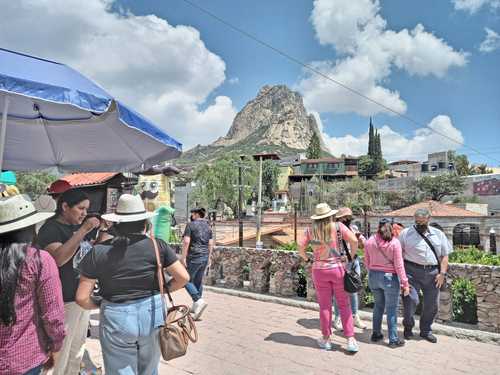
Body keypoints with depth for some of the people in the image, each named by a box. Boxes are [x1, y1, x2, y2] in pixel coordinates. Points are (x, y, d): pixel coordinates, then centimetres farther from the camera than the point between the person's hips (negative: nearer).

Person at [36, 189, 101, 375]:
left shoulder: (80, 225, 8)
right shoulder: (50, 228, -14)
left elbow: (90, 253, 19)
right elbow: (58, 258, -29)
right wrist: (82, 231, -32)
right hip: (64, 299, -8)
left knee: (78, 344, 20)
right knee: (62, 348, 4)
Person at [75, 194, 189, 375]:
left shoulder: (98, 252, -8)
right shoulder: (157, 246, -8)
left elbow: (82, 298, -7)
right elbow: (183, 277, -8)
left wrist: (100, 304, 12)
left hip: (116, 319, -1)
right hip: (153, 315, 1)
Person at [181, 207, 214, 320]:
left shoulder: (191, 225, -8)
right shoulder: (208, 227, 12)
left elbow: (186, 242, -16)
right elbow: (210, 244, 12)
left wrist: (183, 257, -12)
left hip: (194, 257, -7)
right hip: (205, 257, 7)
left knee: (187, 280, 1)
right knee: (198, 281, 14)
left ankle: (199, 301, -15)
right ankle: (195, 307, 21)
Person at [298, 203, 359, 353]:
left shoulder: (311, 230, -2)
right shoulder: (338, 226, -5)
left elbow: (300, 247, -7)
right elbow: (354, 240, -12)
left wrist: (307, 259, 8)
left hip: (319, 270, 1)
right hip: (337, 268, -1)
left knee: (325, 306, 11)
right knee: (344, 305, 11)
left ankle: (326, 339, 22)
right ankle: (351, 340, 11)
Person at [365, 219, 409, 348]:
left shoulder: (369, 241, -1)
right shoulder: (394, 242, -11)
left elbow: (367, 262, 6)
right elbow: (399, 265, -13)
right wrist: (405, 283, -7)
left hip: (373, 276, 4)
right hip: (390, 277, -4)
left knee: (378, 305, 20)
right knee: (392, 309, 7)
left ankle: (376, 334, 28)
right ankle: (393, 340, 15)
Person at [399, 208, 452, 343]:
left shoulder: (438, 234, 11)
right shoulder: (406, 233, 0)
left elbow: (445, 255, 12)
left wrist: (442, 273, 1)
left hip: (432, 273, 4)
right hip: (412, 272, -3)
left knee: (432, 304, 10)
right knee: (411, 300, -9)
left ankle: (426, 330, 31)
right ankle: (408, 327, 17)